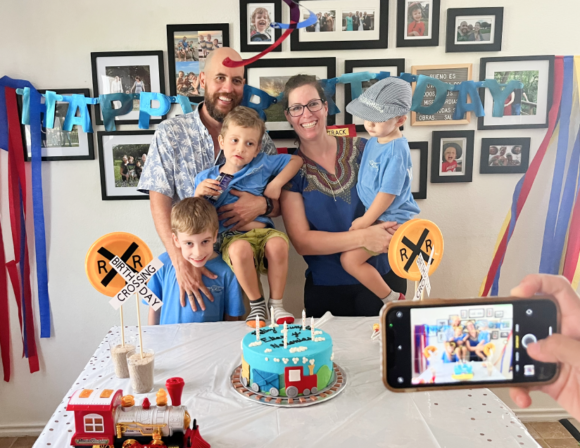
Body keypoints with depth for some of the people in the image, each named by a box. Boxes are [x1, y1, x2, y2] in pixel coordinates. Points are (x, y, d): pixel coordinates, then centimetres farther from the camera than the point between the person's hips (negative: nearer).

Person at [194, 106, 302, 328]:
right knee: (240, 249, -37)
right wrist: (198, 194, -10)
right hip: (231, 237, -1)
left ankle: (276, 304, -11)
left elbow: (296, 160, 18)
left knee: (278, 243, -34)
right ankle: (257, 305, -12)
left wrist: (276, 183, 5)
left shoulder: (261, 165, 11)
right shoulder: (206, 178, 11)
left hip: (262, 230, 1)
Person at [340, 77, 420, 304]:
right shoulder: (375, 140, 4)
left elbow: (388, 192, -22)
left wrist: (366, 221, -14)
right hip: (378, 214, 10)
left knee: (350, 259, -13)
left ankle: (393, 300, 3)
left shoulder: (396, 151, -23)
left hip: (390, 219, -10)